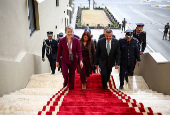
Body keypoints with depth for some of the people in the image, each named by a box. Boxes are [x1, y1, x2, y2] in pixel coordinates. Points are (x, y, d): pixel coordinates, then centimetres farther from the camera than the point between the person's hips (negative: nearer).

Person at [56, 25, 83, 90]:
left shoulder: (76, 40, -7)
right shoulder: (62, 40, -8)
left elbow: (79, 51, -5)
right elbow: (59, 51, -1)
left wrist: (81, 60, -13)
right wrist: (57, 61, 4)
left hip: (73, 61, 1)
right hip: (65, 61, -1)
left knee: (72, 75, 9)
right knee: (65, 74, -13)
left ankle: (71, 88, 27)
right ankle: (65, 82, 23)